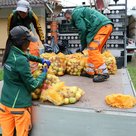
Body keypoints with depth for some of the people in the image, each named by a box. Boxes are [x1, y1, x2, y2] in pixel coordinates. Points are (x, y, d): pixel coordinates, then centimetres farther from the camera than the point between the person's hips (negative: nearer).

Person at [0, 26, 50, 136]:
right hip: (19, 105, -7)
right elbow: (32, 85, -15)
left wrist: (41, 60, 17)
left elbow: (27, 55, 24)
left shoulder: (11, 52, 2)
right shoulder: (21, 61, -22)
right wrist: (44, 73, -1)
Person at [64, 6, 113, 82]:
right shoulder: (81, 11, 32)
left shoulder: (76, 13, 2)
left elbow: (82, 30, -9)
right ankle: (90, 71, 15)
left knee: (93, 50, -14)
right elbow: (87, 29, 24)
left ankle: (103, 73, -15)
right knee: (94, 50, 12)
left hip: (102, 26, -10)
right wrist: (83, 47, 18)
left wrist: (82, 46, 1)